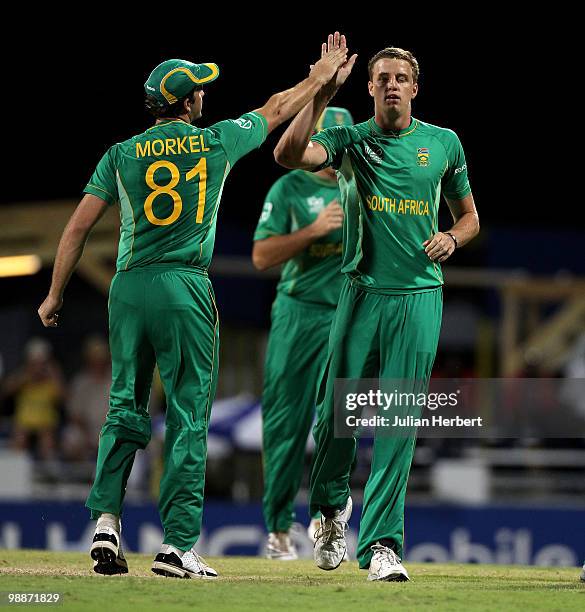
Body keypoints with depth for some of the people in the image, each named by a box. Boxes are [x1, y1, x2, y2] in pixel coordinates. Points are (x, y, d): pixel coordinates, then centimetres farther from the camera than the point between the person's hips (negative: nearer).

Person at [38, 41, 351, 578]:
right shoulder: (218, 142, 3)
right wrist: (324, 72, 33)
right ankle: (178, 545, -4)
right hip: (185, 289, -3)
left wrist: (56, 294, 11)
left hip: (128, 287, 3)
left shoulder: (122, 154, 6)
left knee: (125, 409, 14)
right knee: (188, 417, 0)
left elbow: (80, 225, 3)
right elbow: (278, 108, 17)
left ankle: (106, 519, 0)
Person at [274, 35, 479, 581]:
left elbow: (468, 215, 21)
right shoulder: (350, 141, 4)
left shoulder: (443, 143, 11)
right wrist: (324, 90, -19)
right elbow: (288, 154, -15)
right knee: (337, 409, 1)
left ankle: (381, 543, -5)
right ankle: (331, 507, 29)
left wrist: (451, 239, -2)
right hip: (362, 292, 0)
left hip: (420, 296, 1)